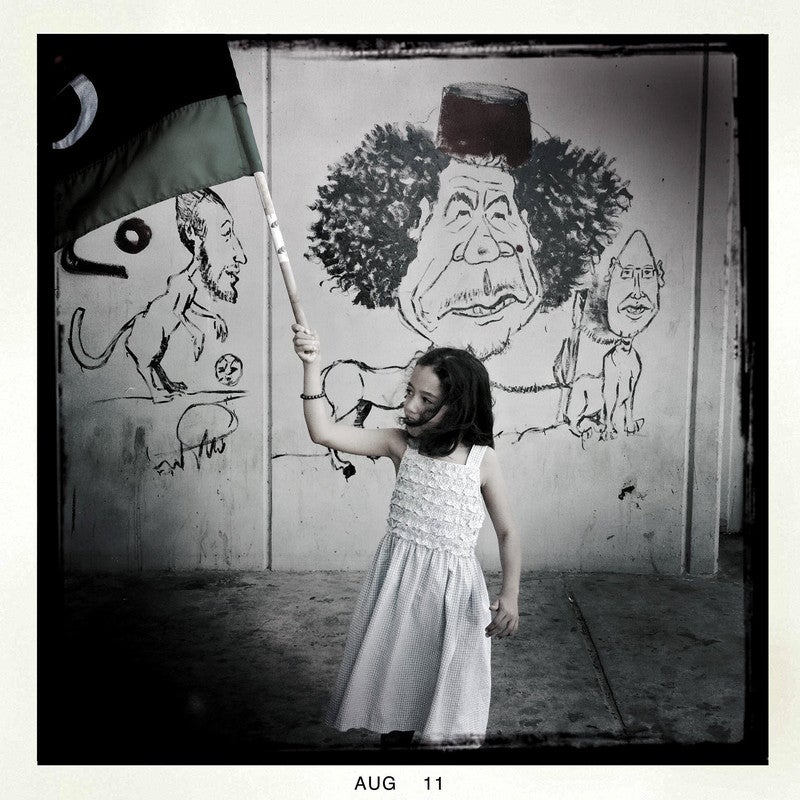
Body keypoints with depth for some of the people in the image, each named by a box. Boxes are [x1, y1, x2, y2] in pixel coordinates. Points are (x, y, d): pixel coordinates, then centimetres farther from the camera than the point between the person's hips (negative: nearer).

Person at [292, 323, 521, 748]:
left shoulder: (482, 460, -6)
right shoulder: (400, 444, -3)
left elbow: (507, 532, 1)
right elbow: (324, 432, -11)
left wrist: (510, 595, -9)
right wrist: (312, 366, -18)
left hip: (452, 587, -1)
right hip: (398, 583, 2)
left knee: (446, 693, 5)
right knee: (394, 687, 14)